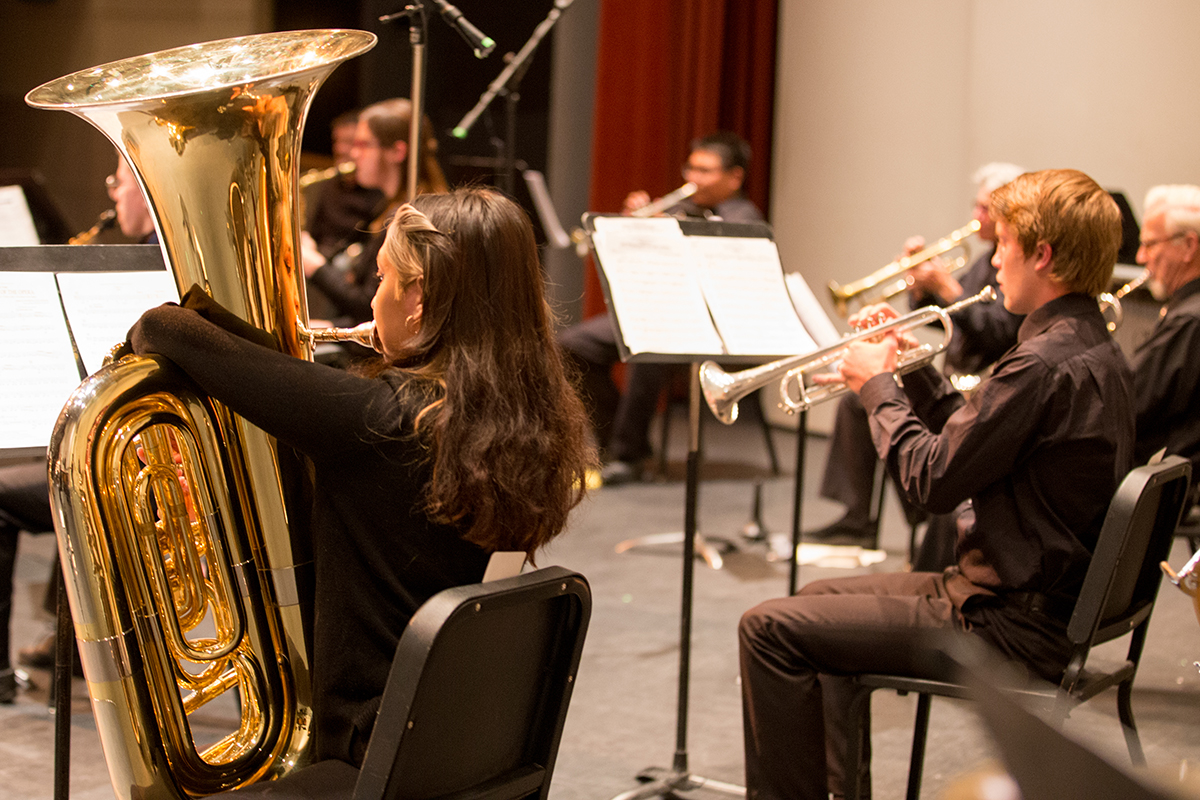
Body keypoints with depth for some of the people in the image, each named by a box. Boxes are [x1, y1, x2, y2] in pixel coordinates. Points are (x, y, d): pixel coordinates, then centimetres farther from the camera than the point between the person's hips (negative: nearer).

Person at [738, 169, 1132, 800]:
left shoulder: (1045, 364, -24)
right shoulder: (1096, 351, 9)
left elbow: (933, 482, -21)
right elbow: (973, 437, 17)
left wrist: (878, 386, -7)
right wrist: (912, 370, 9)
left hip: (1011, 629, -11)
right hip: (1046, 601, 11)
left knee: (769, 629, -10)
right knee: (819, 602, 26)